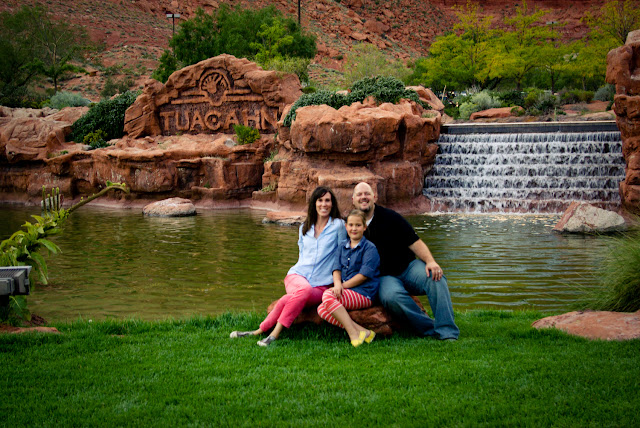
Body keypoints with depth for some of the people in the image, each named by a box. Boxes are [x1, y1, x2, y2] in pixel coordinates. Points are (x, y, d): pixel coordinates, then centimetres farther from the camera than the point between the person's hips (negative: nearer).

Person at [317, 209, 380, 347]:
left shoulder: (370, 248, -1)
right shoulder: (342, 247, 18)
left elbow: (364, 275, -11)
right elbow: (337, 268, 7)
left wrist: (343, 286, -14)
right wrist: (337, 284, -14)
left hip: (364, 294, -7)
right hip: (347, 294, 7)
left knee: (328, 295, -28)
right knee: (322, 310, -19)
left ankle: (354, 335, -27)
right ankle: (363, 332, -26)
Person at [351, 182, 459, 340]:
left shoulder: (390, 217, 1)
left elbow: (414, 242, -3)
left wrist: (430, 261, -20)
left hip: (408, 267, 1)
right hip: (383, 277, -1)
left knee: (435, 277, -30)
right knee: (391, 297, -37)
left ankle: (447, 332, -30)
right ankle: (430, 329, -27)